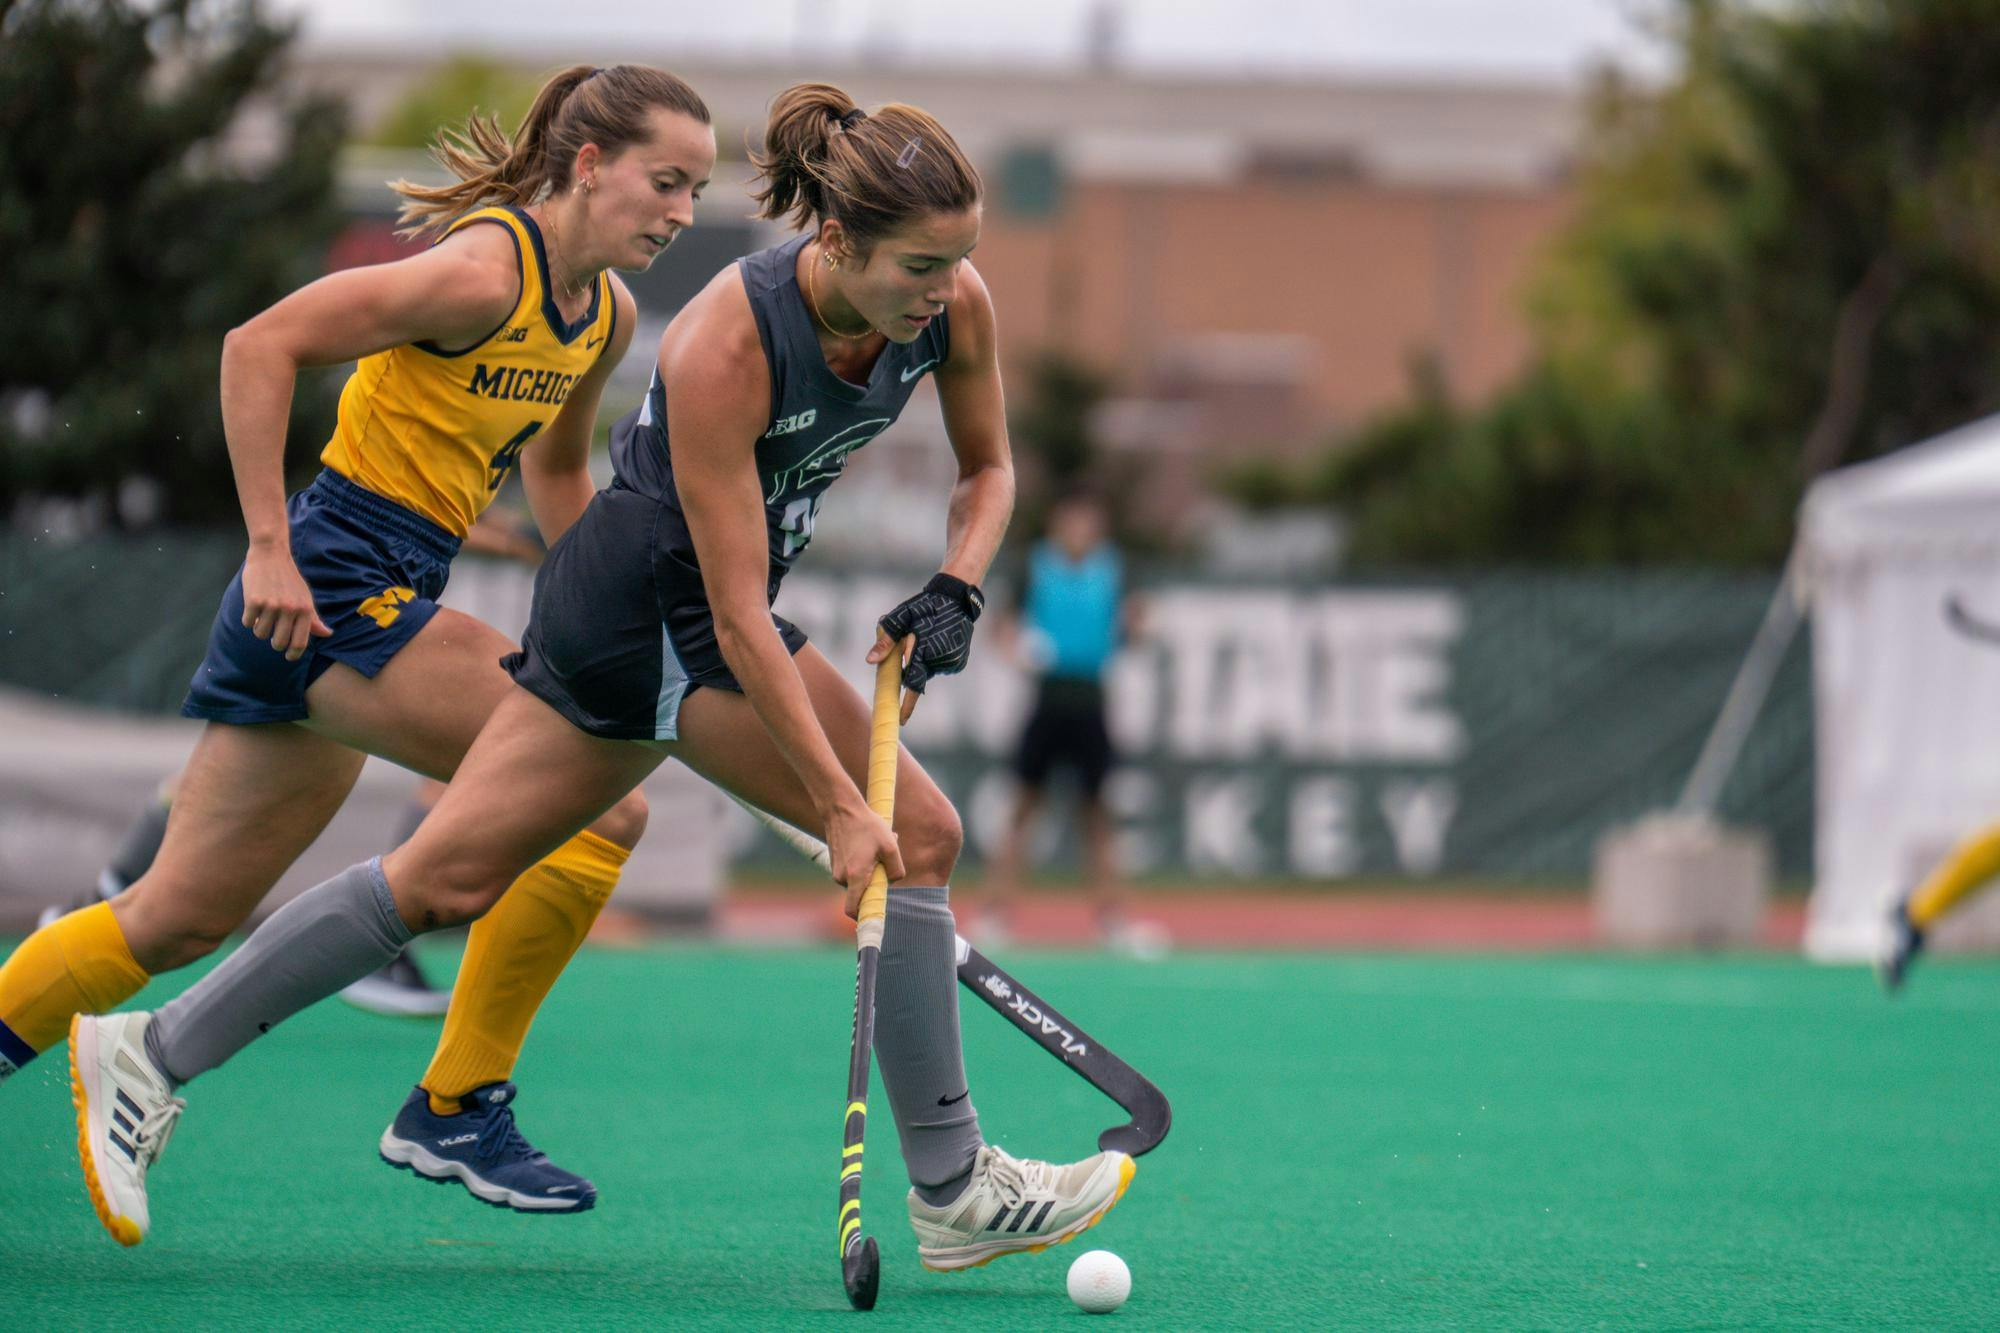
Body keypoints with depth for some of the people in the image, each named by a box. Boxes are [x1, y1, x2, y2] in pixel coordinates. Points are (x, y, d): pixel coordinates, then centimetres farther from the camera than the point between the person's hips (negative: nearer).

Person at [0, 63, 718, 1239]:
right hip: (336, 580, -9)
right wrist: (270, 548, -19)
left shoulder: (606, 316, 10)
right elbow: (260, 346, -18)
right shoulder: (484, 271, -17)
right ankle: (457, 1107, -3)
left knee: (180, 919, 11)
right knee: (600, 804, -13)